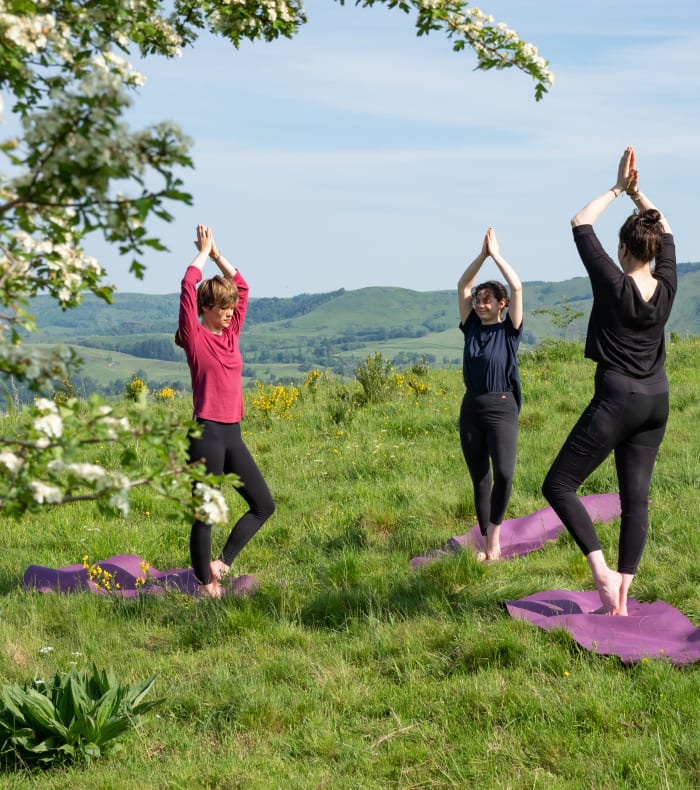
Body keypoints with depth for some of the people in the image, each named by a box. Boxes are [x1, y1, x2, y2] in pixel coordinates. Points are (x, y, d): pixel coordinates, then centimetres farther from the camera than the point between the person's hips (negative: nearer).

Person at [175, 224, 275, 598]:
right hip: (207, 434, -7)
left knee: (263, 504, 8)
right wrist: (203, 252, -1)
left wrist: (216, 253, 13)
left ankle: (222, 562, 15)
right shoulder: (196, 337, -5)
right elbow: (188, 286, -13)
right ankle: (205, 582, 8)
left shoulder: (231, 334, 13)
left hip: (233, 434, 7)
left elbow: (241, 286, 19)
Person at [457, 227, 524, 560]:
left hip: (502, 408, -4)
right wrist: (482, 254, -3)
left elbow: (517, 287, -11)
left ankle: (494, 534, -2)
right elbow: (462, 285, 5)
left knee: (504, 473, -22)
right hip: (471, 407, 4)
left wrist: (496, 253, -8)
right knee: (479, 479, 7)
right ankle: (488, 544, 14)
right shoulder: (472, 328, 7)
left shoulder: (509, 330, -2)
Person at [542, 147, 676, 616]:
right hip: (656, 401, 6)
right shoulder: (666, 286, -2)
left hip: (616, 400, -6)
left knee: (559, 485, 1)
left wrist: (618, 189, 3)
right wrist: (639, 192, 10)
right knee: (636, 497, 8)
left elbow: (581, 225, -5)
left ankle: (602, 573, -11)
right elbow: (667, 231, 16)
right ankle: (621, 595, 8)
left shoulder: (615, 285, -15)